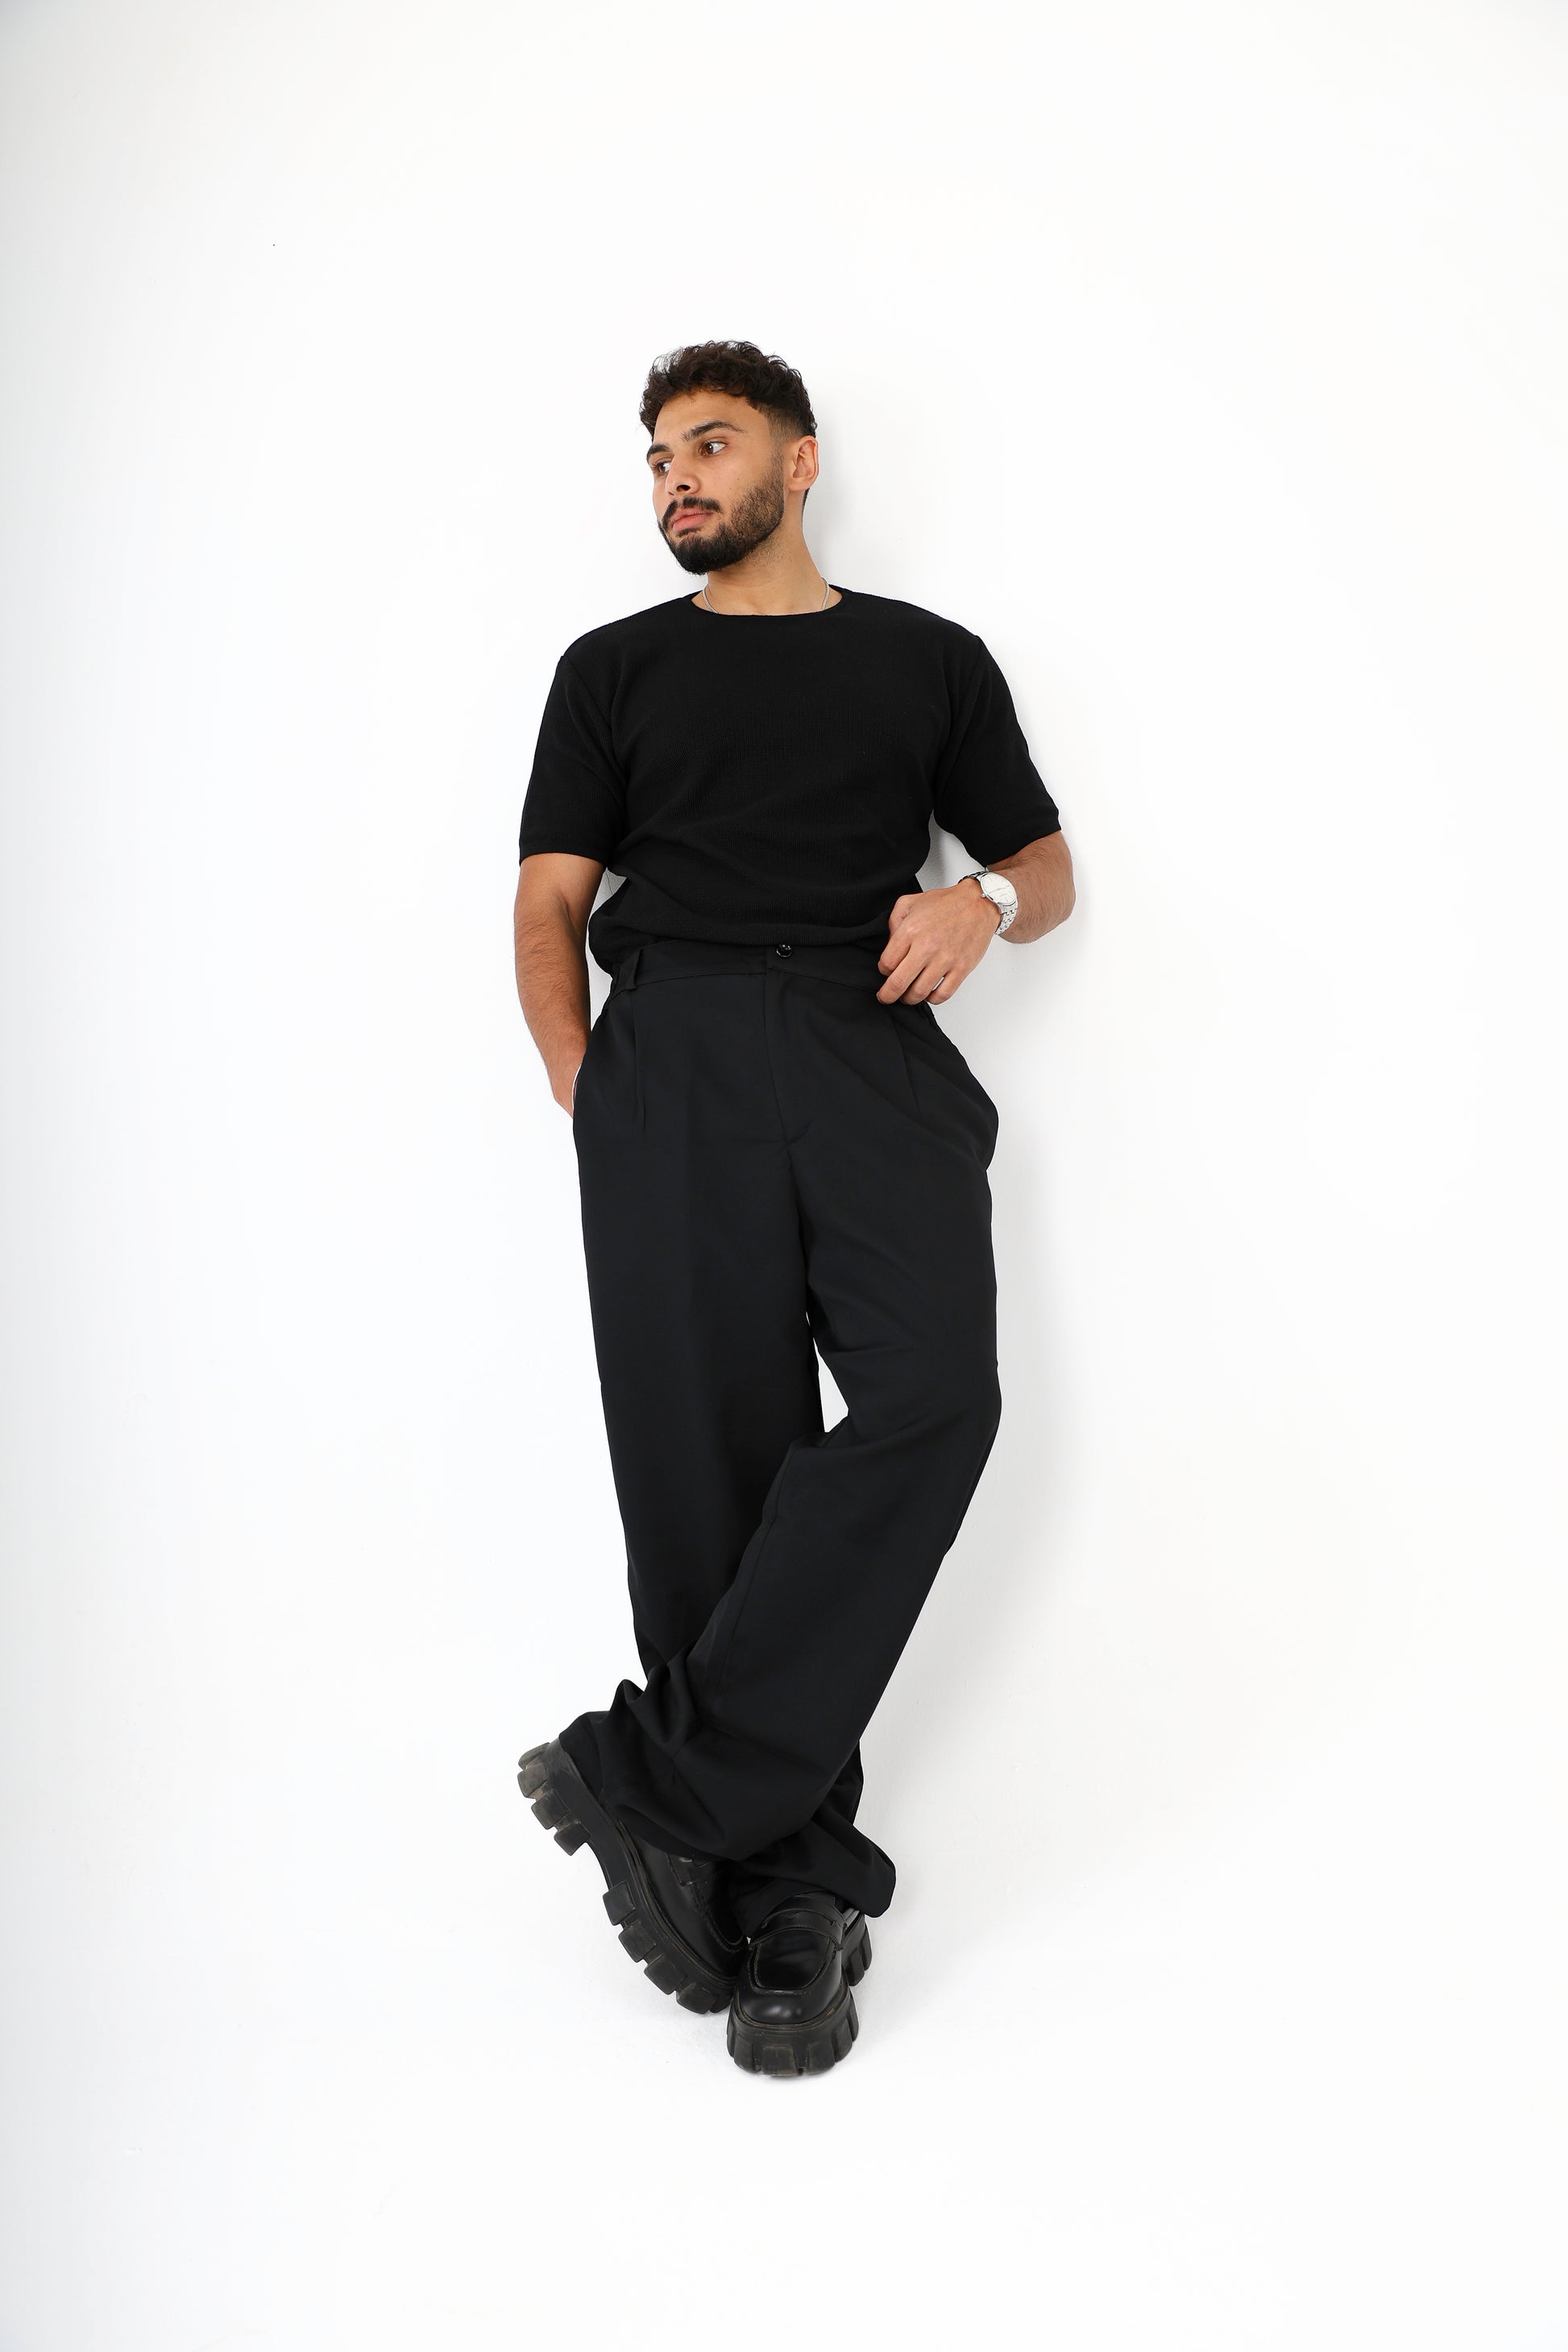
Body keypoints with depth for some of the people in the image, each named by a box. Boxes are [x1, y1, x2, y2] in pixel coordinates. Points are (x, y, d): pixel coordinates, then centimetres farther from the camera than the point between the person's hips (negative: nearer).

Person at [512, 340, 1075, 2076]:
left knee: (931, 1396, -24)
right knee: (709, 1455, -8)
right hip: (673, 1055, 0)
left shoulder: (930, 660, 22)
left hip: (876, 1052, 0)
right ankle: (790, 1891, 2)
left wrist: (986, 904, -2)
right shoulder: (613, 670, 22)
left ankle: (665, 1782, -16)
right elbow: (550, 901, 14)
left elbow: (1047, 862, 22)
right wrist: (581, 1084, -2)